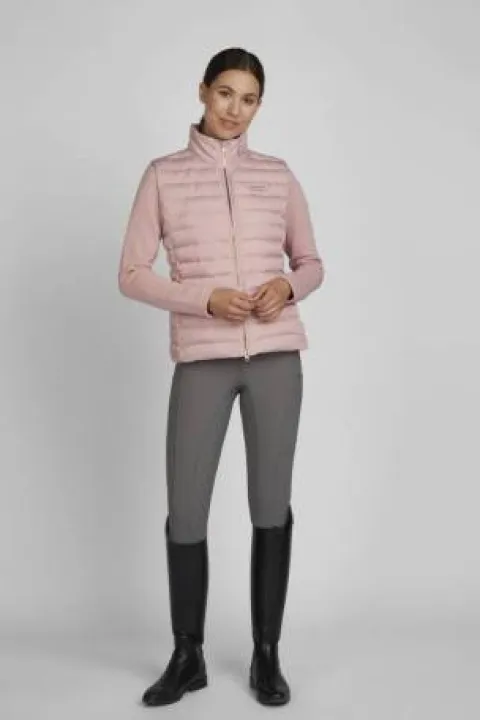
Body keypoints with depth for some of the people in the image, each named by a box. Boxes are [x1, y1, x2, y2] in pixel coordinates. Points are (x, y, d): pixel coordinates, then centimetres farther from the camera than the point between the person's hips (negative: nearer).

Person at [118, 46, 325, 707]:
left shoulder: (278, 176, 9)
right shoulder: (163, 175, 4)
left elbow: (312, 264, 14)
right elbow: (132, 274, 1)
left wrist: (287, 287, -9)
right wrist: (205, 299, -14)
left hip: (276, 354, 1)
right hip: (202, 359, -1)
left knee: (272, 505, 5)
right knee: (185, 511, 0)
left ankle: (267, 654, 19)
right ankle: (188, 656, 19)